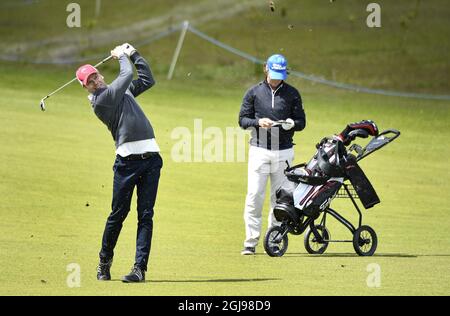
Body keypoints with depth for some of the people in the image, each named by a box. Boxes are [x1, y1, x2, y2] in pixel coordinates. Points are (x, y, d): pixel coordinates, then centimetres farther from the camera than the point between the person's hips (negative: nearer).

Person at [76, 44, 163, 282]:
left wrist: (134, 54, 25)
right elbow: (127, 75, -4)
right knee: (118, 213, 1)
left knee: (146, 215, -2)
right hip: (127, 161, -6)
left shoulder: (122, 91, 20)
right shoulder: (99, 101, -5)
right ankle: (105, 261, 20)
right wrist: (122, 56, 12)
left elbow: (147, 80, 28)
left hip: (150, 158, 6)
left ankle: (140, 267, -4)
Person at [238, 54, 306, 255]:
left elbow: (301, 122, 8)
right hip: (259, 150, -1)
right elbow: (242, 119, 6)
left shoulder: (292, 94, 7)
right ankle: (251, 242, -5)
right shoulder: (254, 93, 6)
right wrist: (258, 122, -14)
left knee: (280, 197, 2)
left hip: (284, 152, 1)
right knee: (254, 195, -8)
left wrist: (291, 124, -15)